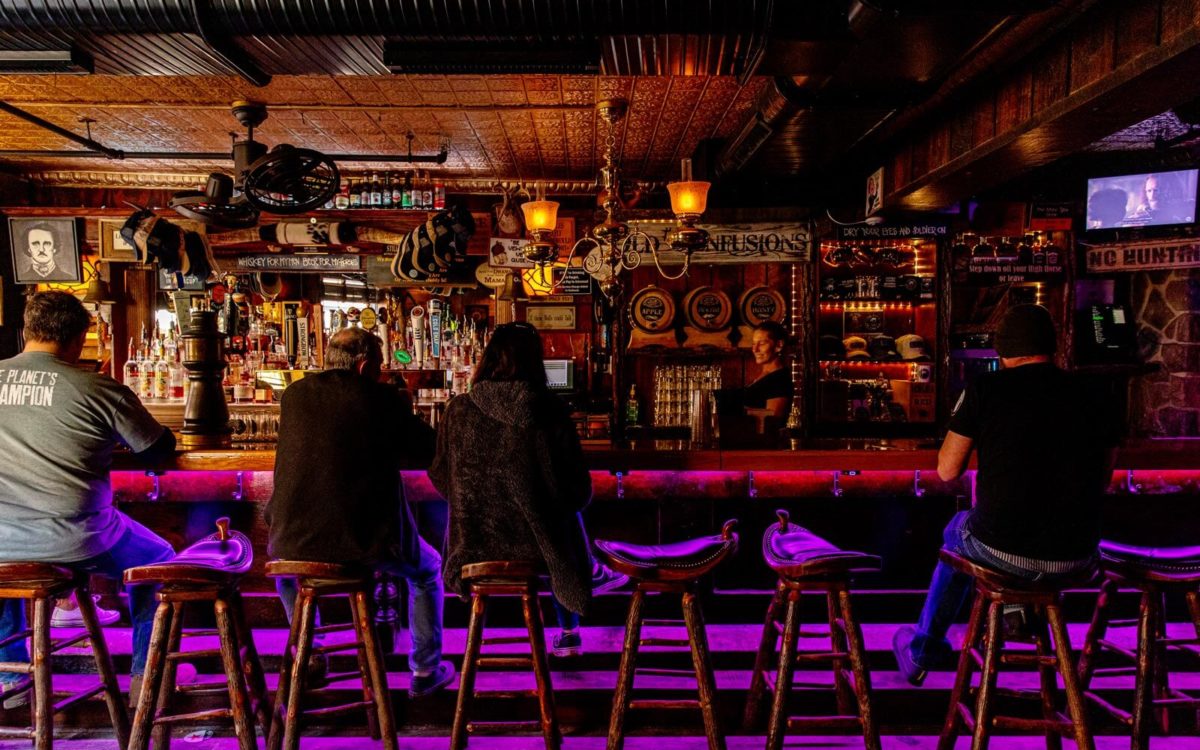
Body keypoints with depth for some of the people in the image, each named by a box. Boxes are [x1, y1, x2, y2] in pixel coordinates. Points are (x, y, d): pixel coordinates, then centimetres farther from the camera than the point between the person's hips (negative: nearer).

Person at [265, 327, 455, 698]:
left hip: (297, 538, 4)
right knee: (427, 568, 26)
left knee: (284, 559, 40)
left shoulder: (294, 394, 6)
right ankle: (425, 671, 27)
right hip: (368, 539, -3)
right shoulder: (381, 398, -6)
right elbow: (428, 451, 0)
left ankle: (307, 658, 43)